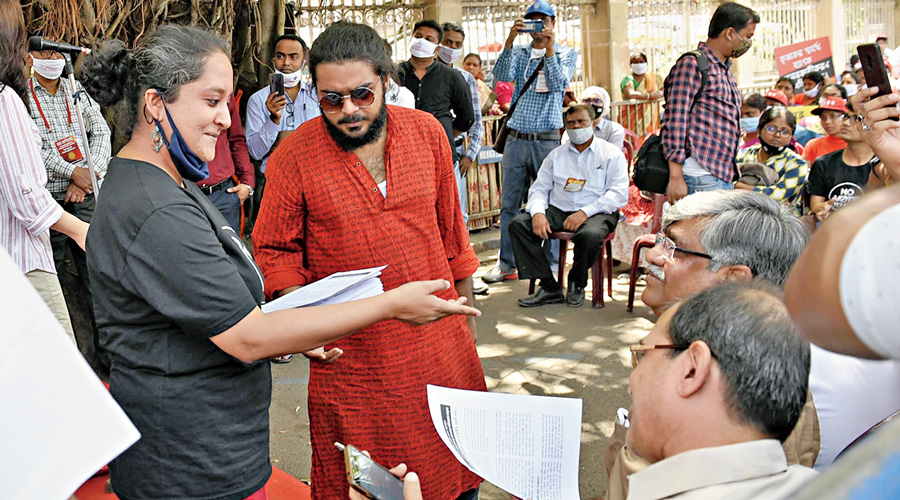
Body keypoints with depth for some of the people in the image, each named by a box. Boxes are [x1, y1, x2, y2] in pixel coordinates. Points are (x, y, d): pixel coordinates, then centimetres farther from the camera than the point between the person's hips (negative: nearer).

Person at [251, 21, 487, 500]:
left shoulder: (427, 132, -1)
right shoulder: (294, 155, -9)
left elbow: (450, 228, 9)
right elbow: (274, 250, 0)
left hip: (439, 341, 3)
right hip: (349, 355, -2)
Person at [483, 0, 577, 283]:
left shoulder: (566, 54, 7)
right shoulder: (519, 53, 13)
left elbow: (558, 84, -11)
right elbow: (503, 76, -6)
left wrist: (549, 48, -18)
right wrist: (509, 41, -17)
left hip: (547, 140, -3)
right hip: (516, 139, 3)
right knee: (509, 204, 5)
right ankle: (506, 264, 14)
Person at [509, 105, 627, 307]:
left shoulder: (611, 154, 6)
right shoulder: (556, 155, 19)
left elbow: (619, 194, -6)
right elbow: (539, 188, 13)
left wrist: (585, 212, -19)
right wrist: (538, 212, -10)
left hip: (596, 213, -4)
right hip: (558, 211, 4)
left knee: (590, 235, -39)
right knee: (518, 224, -19)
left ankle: (576, 284, -6)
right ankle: (549, 287, -17)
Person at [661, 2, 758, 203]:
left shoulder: (725, 72, 24)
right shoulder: (691, 64, -4)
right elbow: (675, 121, -13)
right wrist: (676, 177, -19)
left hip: (723, 178, 9)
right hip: (699, 179, -9)